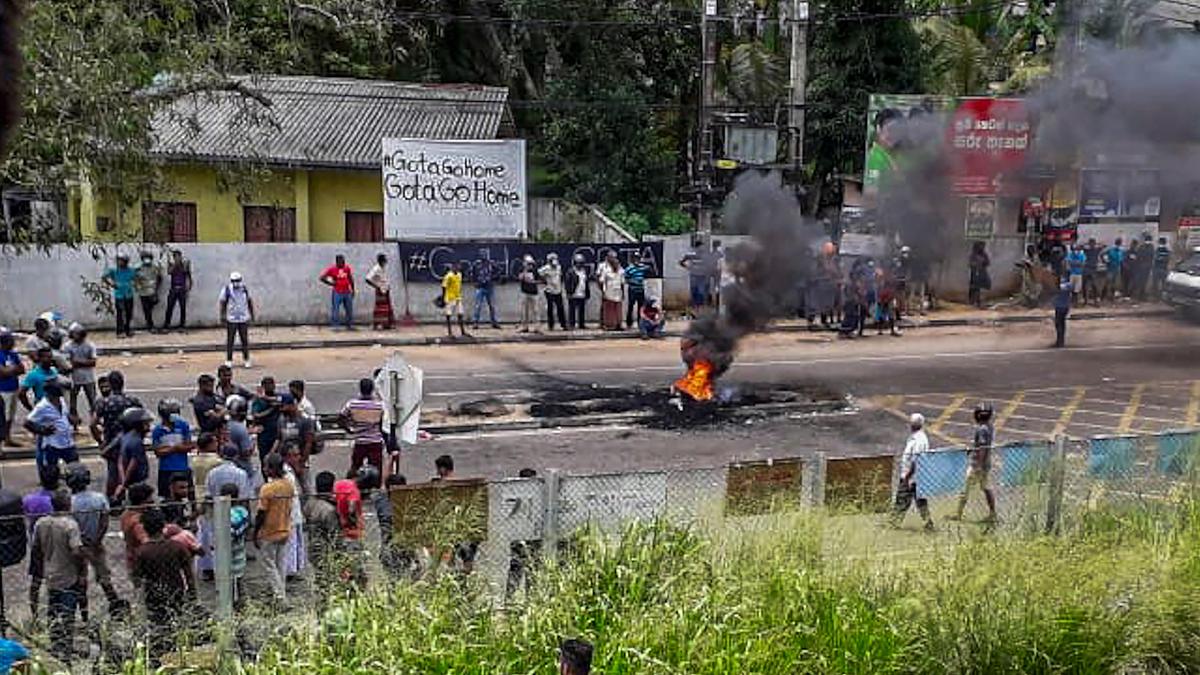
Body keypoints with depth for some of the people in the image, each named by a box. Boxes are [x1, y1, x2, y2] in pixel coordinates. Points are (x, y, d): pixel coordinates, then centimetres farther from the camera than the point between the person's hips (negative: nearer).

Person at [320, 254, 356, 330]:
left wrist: (353, 290, 15)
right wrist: (331, 284, -11)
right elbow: (321, 278, -8)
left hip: (347, 292, 5)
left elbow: (351, 279, 15)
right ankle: (333, 326, 0)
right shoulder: (331, 269, -10)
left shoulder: (347, 268, 4)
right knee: (335, 309, -6)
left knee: (349, 309, 10)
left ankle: (349, 325, 22)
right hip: (337, 293, -5)